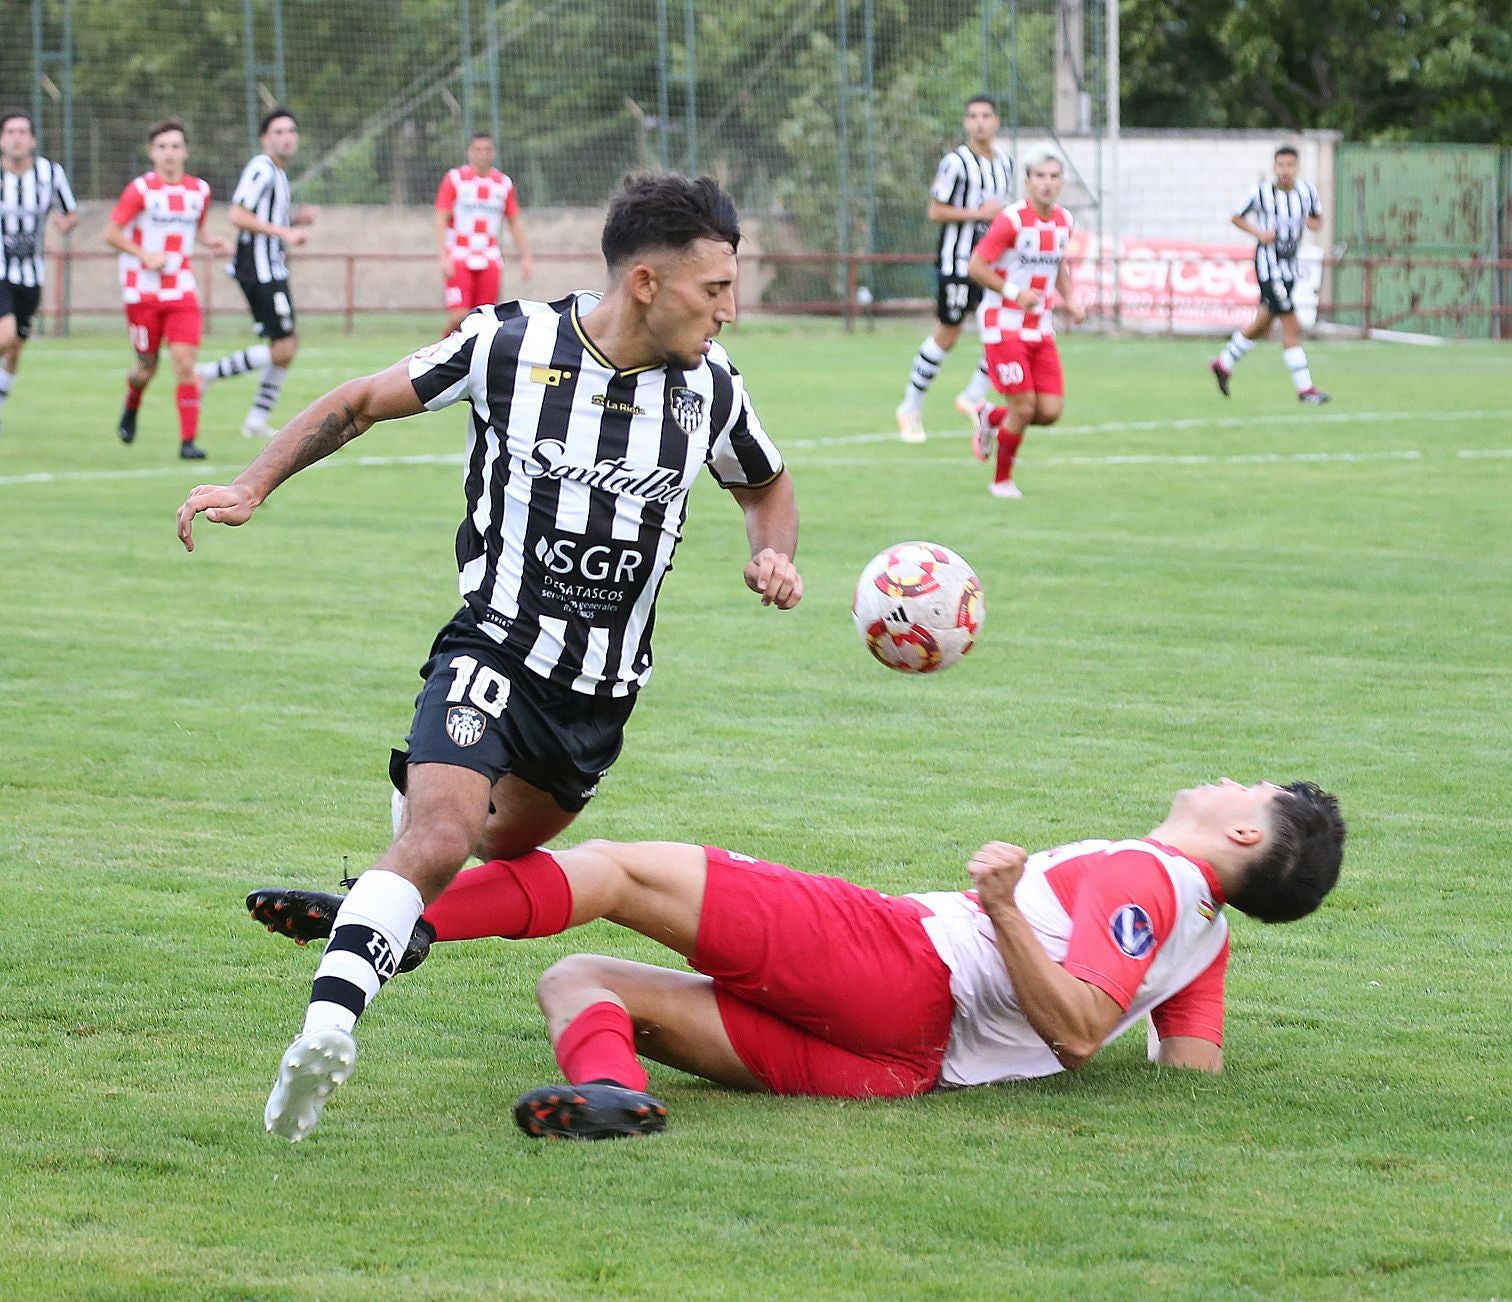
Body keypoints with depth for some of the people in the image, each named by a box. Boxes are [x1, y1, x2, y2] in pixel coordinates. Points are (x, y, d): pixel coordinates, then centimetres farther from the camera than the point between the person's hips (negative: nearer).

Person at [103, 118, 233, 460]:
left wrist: (209, 242, -1)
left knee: (185, 364, -12)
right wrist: (145, 255, -18)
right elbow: (111, 232, -5)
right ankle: (131, 408, 41)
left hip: (181, 293, 2)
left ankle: (188, 441, -10)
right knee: (147, 367, 6)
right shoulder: (141, 189, -7)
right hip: (143, 293, -2)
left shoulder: (200, 191, 5)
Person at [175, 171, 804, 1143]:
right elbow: (362, 403, 2)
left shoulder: (710, 388, -3)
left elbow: (767, 486, 19)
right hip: (494, 651, -5)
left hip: (605, 690, 5)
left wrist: (776, 556, -3)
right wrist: (253, 487, -5)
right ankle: (329, 1024, -36)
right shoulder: (508, 347, -12)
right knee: (442, 839, -27)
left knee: (508, 845, 24)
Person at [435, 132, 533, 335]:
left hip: (490, 261, 3)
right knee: (459, 316, -14)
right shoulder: (454, 179, -2)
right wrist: (444, 257, -13)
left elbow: (515, 223, 15)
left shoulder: (504, 184, 8)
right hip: (459, 258, -3)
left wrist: (525, 257, 9)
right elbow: (441, 220, -4)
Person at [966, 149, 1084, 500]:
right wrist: (1014, 293, -21)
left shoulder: (1063, 221, 6)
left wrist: (1070, 299, 8)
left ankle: (991, 417, 26)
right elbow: (976, 267, -13)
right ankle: (1001, 480, 12)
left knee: (1050, 411, -3)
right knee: (1024, 407, -9)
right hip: (1004, 326, -6)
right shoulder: (1011, 220, -15)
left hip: (1040, 329, 6)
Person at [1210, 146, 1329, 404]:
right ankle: (1305, 388, -7)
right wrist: (1258, 232, -14)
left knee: (1262, 325, 18)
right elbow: (1236, 217, 3)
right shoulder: (1261, 193, -10)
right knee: (1291, 327, -11)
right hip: (1268, 264, -6)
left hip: (1290, 266, 6)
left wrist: (1312, 223, -8)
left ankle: (1223, 364, 37)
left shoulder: (1307, 191, 2)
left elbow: (1318, 220, 16)